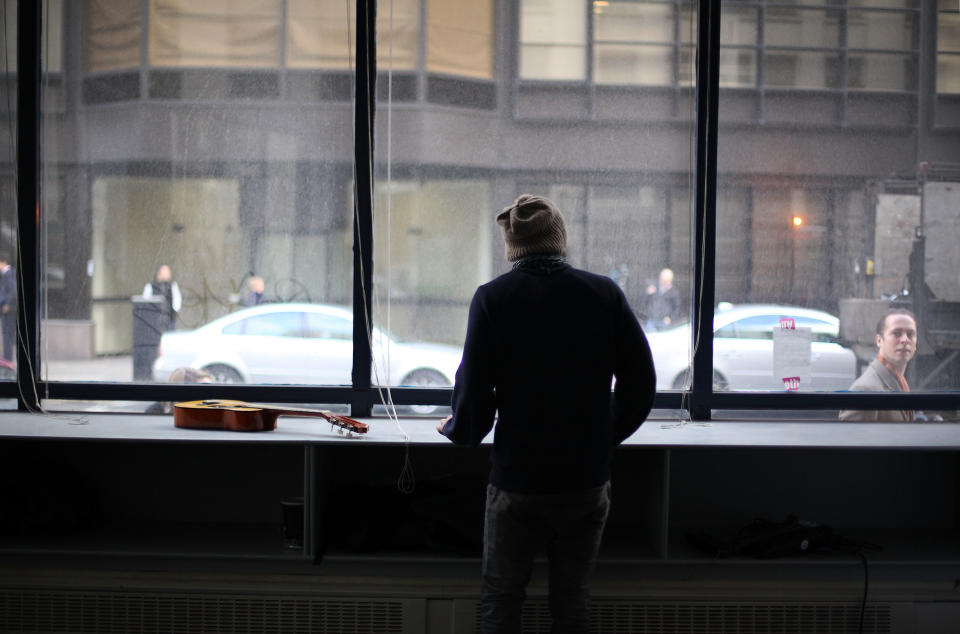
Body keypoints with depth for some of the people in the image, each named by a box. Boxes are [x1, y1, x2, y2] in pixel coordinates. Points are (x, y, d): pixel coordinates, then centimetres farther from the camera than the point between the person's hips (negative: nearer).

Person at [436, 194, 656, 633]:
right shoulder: (605, 294, -2)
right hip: (587, 479, 3)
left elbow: (474, 391, -11)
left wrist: (458, 430, 11)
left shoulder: (492, 299, -9)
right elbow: (640, 383, 1)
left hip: (518, 482, -2)